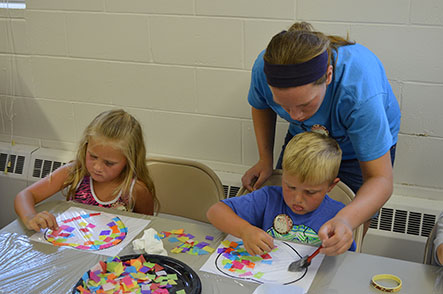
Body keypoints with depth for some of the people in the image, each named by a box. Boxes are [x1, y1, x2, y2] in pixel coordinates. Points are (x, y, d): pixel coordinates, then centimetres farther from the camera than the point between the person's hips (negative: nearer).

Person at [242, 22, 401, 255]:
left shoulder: (360, 91, -45)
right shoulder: (265, 67, -32)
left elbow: (380, 179, -40)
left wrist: (347, 220, -59)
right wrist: (265, 158, -15)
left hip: (360, 145, -3)